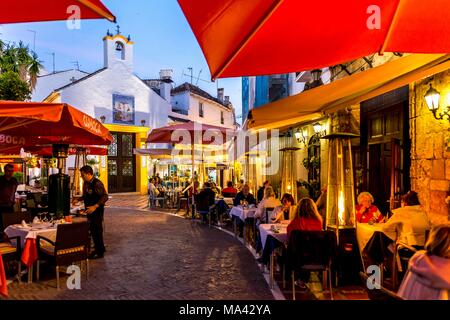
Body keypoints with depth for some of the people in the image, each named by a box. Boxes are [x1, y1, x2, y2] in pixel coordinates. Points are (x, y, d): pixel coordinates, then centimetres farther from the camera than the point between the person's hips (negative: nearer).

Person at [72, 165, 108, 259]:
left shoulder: (97, 183, -19)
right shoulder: (86, 183, 9)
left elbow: (105, 197, -23)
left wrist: (95, 206, -29)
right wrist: (78, 199, 8)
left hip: (97, 211, -9)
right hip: (90, 211, 9)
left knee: (97, 230, -1)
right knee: (92, 230, 17)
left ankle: (100, 252, 10)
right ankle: (98, 248, 32)